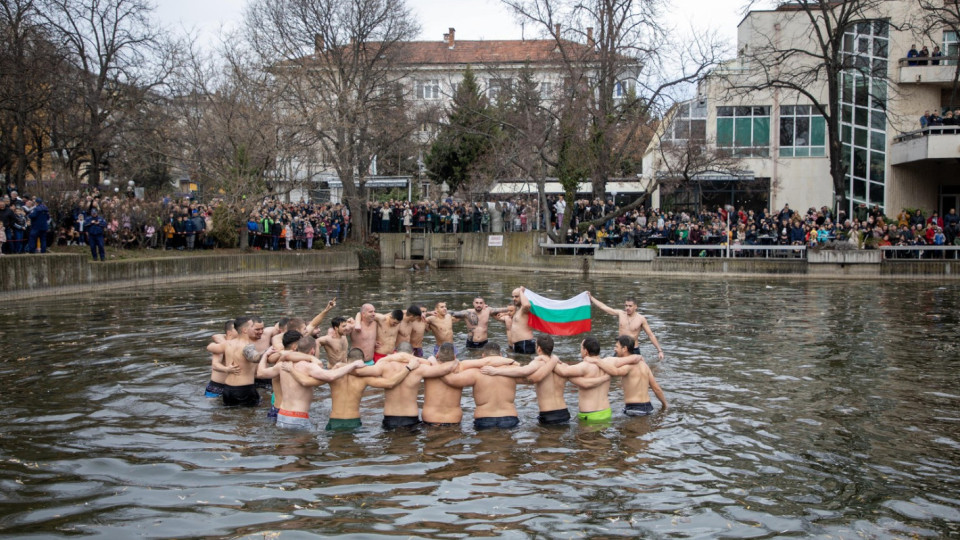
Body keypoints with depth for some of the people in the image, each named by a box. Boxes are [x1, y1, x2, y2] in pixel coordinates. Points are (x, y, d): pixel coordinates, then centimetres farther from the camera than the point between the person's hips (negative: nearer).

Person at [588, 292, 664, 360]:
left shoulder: (641, 319, -6)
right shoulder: (620, 314, 0)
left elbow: (651, 335, -2)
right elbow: (603, 307, 3)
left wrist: (659, 350, -6)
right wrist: (591, 297, 2)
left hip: (634, 350, -2)